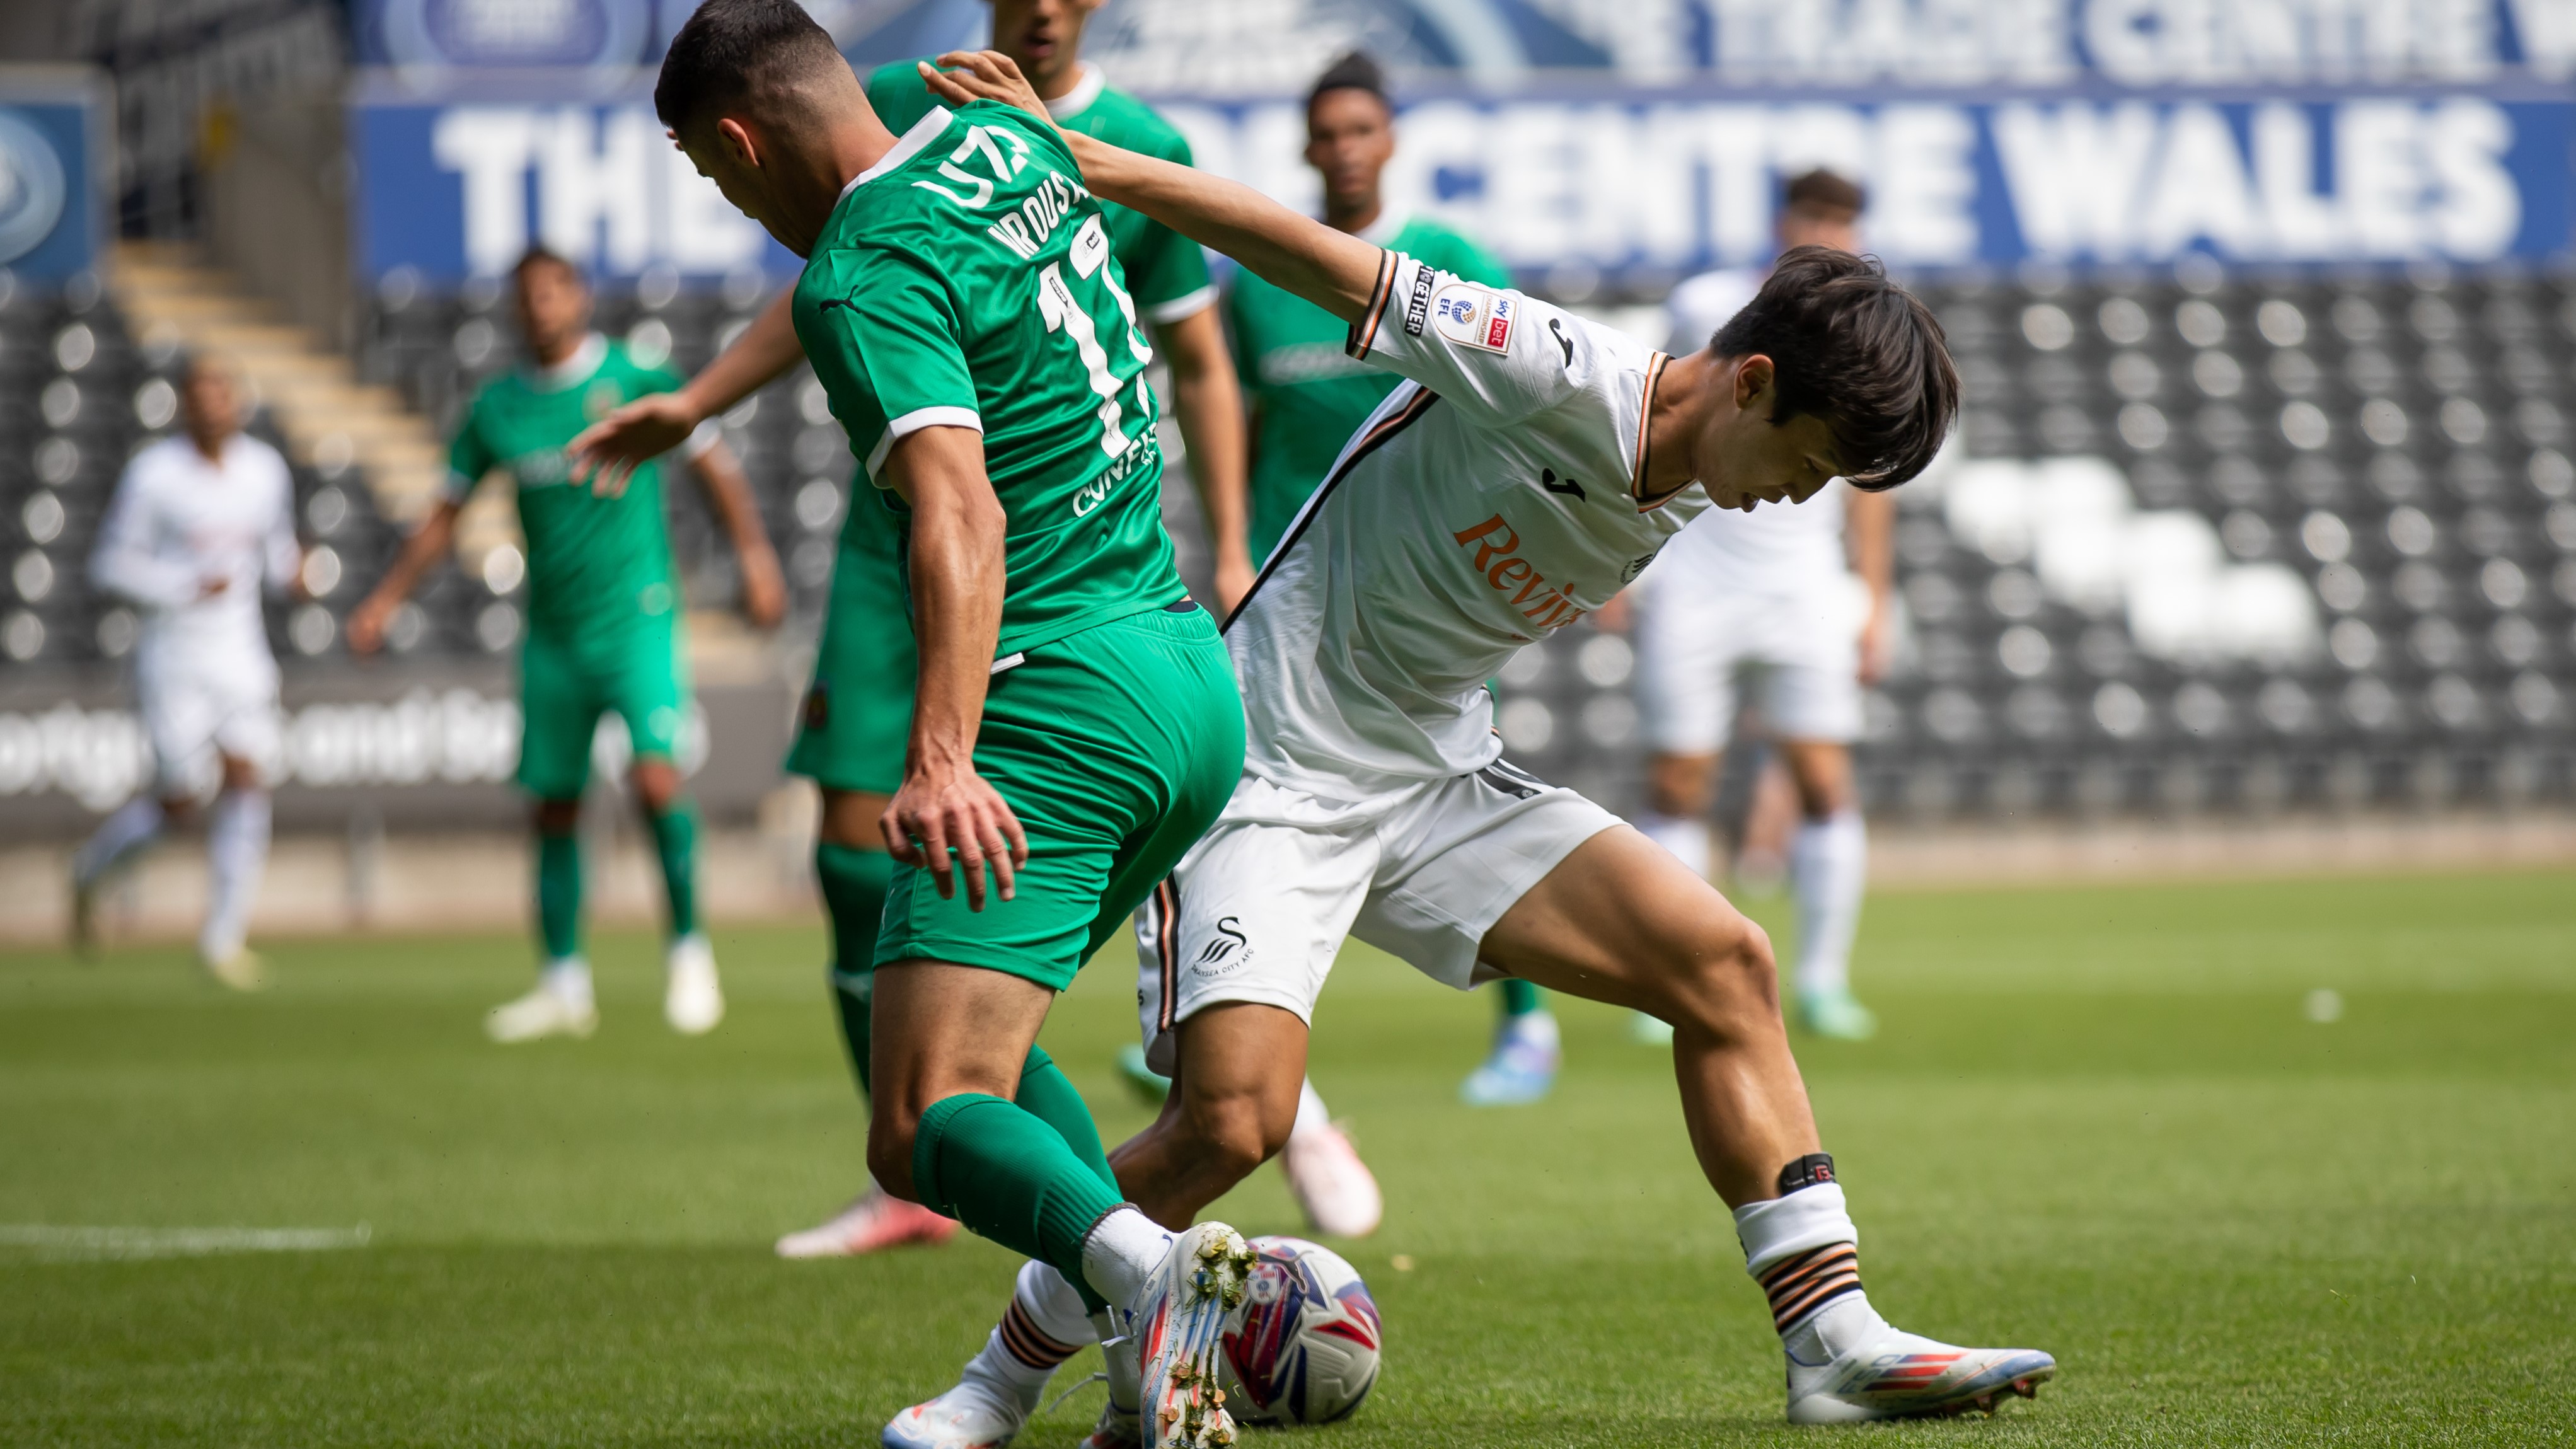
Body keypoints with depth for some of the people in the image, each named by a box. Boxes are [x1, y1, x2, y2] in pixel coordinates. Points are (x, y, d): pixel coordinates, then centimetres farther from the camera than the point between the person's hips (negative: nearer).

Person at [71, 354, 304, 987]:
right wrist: (185, 588, -19)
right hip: (173, 654, -4)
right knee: (179, 800, -3)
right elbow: (111, 564, -7)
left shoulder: (266, 470, 3)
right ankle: (91, 869, 26)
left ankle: (223, 936, -1)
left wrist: (291, 569, -8)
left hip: (241, 651, 4)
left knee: (248, 781, -9)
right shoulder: (152, 474, -11)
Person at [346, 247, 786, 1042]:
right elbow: (447, 513, 14)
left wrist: (753, 552, -6)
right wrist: (387, 598, 8)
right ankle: (564, 985, 16)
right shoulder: (496, 409, 5)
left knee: (656, 776, -20)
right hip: (553, 637, 4)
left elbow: (714, 466, 4)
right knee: (554, 807, 6)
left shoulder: (635, 380, -4)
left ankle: (688, 949, -4)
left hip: (637, 618, -4)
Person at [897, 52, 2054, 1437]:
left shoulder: (1681, 494, 5)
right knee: (1233, 1117, -21)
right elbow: (1324, 263, -21)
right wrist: (1070, 156, -23)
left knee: (1725, 962, -5)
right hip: (1272, 767, -8)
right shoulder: (1559, 376, -21)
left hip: (1436, 782, 8)